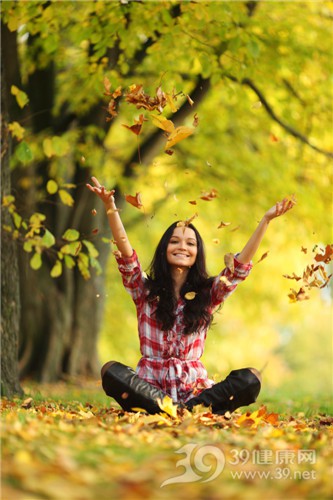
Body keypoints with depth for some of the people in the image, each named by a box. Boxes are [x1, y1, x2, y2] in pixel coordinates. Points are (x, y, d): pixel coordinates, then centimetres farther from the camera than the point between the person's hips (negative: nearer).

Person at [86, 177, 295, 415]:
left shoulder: (208, 293, 12)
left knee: (250, 379, -25)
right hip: (150, 386, -1)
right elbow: (126, 253, -6)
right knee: (112, 372, -33)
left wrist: (266, 220, -8)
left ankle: (187, 409, -32)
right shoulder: (145, 290, 9)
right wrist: (110, 206, -20)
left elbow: (241, 266, 2)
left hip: (194, 387, 1)